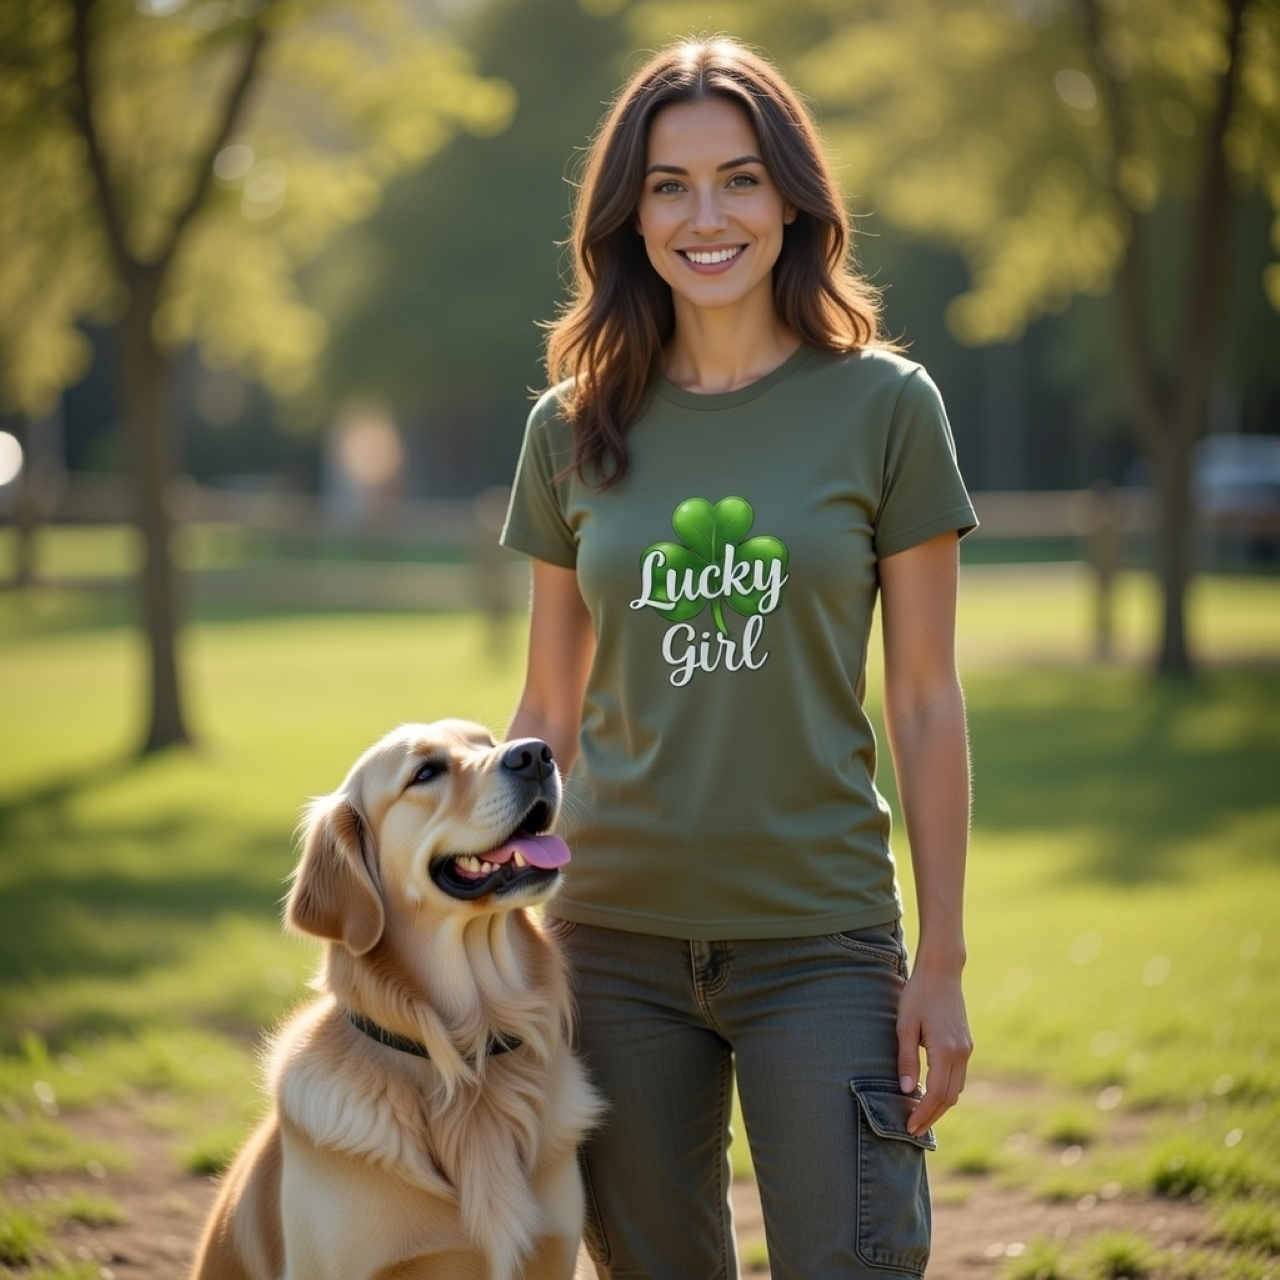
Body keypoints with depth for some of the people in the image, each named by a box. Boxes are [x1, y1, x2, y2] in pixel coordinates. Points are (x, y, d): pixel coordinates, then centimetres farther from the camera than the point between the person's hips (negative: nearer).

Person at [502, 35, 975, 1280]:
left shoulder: (884, 407, -2)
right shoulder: (573, 427, 5)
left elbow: (924, 702, -1)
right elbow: (549, 709, 11)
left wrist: (942, 963, -4)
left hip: (822, 942, -2)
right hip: (617, 941, 2)